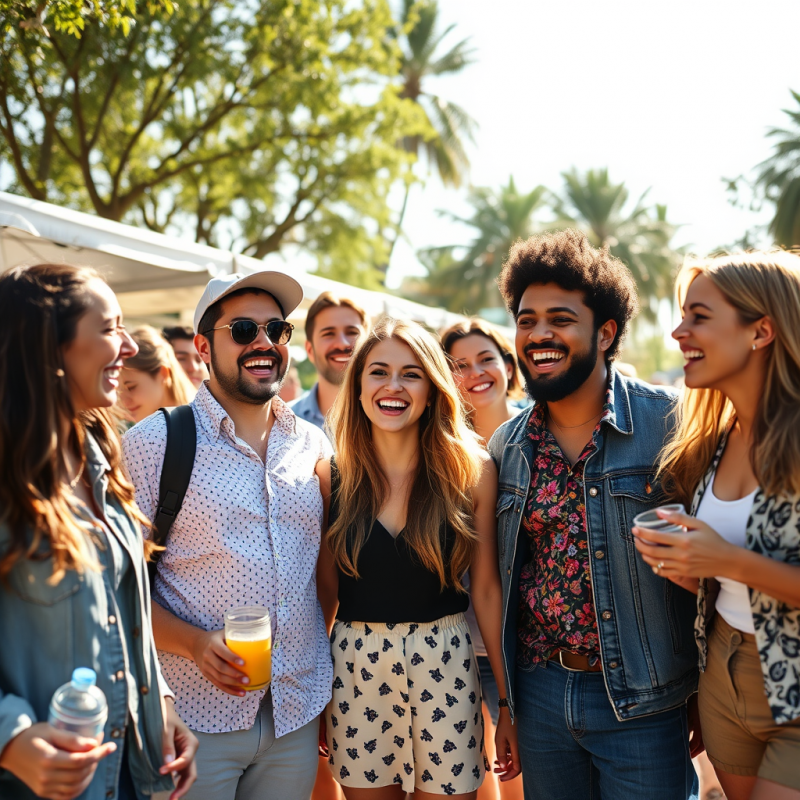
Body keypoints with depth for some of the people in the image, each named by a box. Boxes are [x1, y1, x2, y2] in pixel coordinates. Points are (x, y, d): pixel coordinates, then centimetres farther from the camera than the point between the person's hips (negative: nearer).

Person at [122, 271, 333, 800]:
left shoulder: (314, 445, 5)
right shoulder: (152, 443, -8)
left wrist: (330, 694, 10)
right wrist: (195, 642, -21)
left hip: (299, 714, 4)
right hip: (194, 718, -4)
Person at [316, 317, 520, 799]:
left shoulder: (472, 472, -7)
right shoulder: (332, 477, -3)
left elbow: (487, 588, -3)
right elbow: (326, 588, 3)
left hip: (445, 667, -1)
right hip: (355, 667, 1)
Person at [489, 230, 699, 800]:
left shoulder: (669, 422, -12)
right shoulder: (507, 445, 3)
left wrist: (707, 691, -7)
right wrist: (502, 698, 12)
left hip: (641, 706, -4)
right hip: (539, 693, 4)